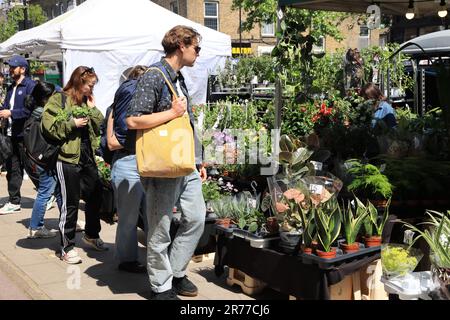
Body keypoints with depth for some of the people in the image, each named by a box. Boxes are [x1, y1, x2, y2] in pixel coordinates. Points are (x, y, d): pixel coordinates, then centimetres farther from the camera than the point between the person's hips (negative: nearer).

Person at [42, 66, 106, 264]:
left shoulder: (86, 101, 15)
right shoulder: (58, 100, -7)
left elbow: (100, 127, 11)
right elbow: (49, 127, -17)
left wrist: (92, 108, 1)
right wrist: (73, 123, -16)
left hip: (88, 158, 7)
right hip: (68, 159, -7)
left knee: (95, 196, 15)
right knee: (69, 203, -1)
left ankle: (91, 235, 36)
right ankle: (67, 247, 11)